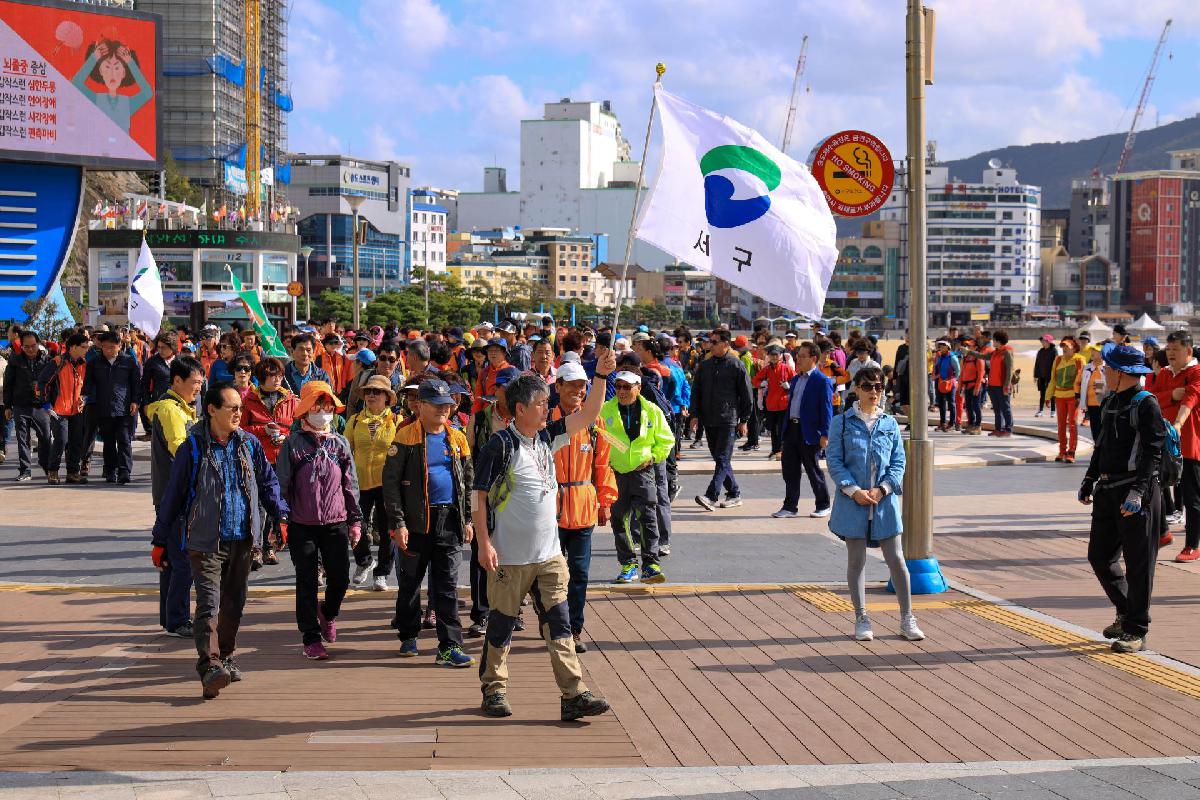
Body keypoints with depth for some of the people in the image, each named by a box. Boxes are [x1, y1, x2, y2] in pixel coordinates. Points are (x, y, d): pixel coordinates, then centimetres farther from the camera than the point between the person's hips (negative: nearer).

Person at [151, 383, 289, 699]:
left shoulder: (249, 444, 6)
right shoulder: (193, 448, -6)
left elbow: (268, 482, 17)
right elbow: (173, 494, 1)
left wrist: (282, 515, 6)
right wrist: (160, 538, 4)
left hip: (242, 540, 5)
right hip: (206, 541, -5)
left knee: (234, 603, 14)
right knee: (208, 604, -16)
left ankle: (225, 657, 31)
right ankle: (210, 667, -25)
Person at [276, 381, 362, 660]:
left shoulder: (340, 443, 8)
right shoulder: (293, 443, -1)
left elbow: (350, 483, 13)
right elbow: (282, 485, 0)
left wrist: (355, 520, 10)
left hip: (335, 523, 2)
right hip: (302, 525, -2)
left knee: (340, 578, -1)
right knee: (307, 583, 1)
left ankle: (328, 612, 31)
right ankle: (312, 639, 9)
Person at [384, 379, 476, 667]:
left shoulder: (457, 439, 10)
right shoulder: (406, 437, -4)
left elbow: (468, 481, 17)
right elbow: (390, 482, -7)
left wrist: (467, 519, 11)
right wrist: (398, 522, -13)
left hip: (450, 521, 3)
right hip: (416, 521, -3)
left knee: (447, 586, 0)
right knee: (410, 581, 10)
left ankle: (449, 646, 0)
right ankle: (408, 635, 27)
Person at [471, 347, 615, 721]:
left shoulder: (547, 437, 9)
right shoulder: (499, 445, -11)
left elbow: (588, 415, 9)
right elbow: (479, 497, -10)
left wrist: (601, 376, -4)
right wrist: (485, 543, -15)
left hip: (549, 553, 6)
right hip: (509, 556, -6)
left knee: (559, 621, 1)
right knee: (502, 623, 7)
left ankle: (573, 694, -1)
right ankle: (494, 690, 22)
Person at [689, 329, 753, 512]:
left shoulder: (736, 365, -3)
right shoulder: (704, 365, 11)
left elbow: (746, 394, -1)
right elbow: (696, 391, 15)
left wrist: (743, 420, -3)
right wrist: (695, 414, 4)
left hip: (728, 419, -6)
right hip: (709, 420, 6)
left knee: (722, 459, -11)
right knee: (719, 458, 10)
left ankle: (711, 496, -20)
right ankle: (734, 494, 19)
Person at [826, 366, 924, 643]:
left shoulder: (890, 424, 7)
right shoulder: (842, 422, 1)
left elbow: (899, 462, 5)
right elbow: (834, 460, -3)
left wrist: (882, 489, -10)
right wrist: (854, 490, -14)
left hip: (884, 500, 1)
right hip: (852, 502, -1)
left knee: (896, 559, 2)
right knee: (856, 559, 5)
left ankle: (907, 619, 12)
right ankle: (861, 619, 15)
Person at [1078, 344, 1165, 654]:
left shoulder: (1146, 405, -12)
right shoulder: (1111, 403, 14)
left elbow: (1153, 453, -18)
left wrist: (1137, 492, -26)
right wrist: (1089, 481, 24)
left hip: (1137, 493, -9)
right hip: (1108, 490, 9)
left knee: (1138, 563, -2)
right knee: (1100, 556, 13)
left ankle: (1136, 631, 4)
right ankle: (1126, 614, 31)